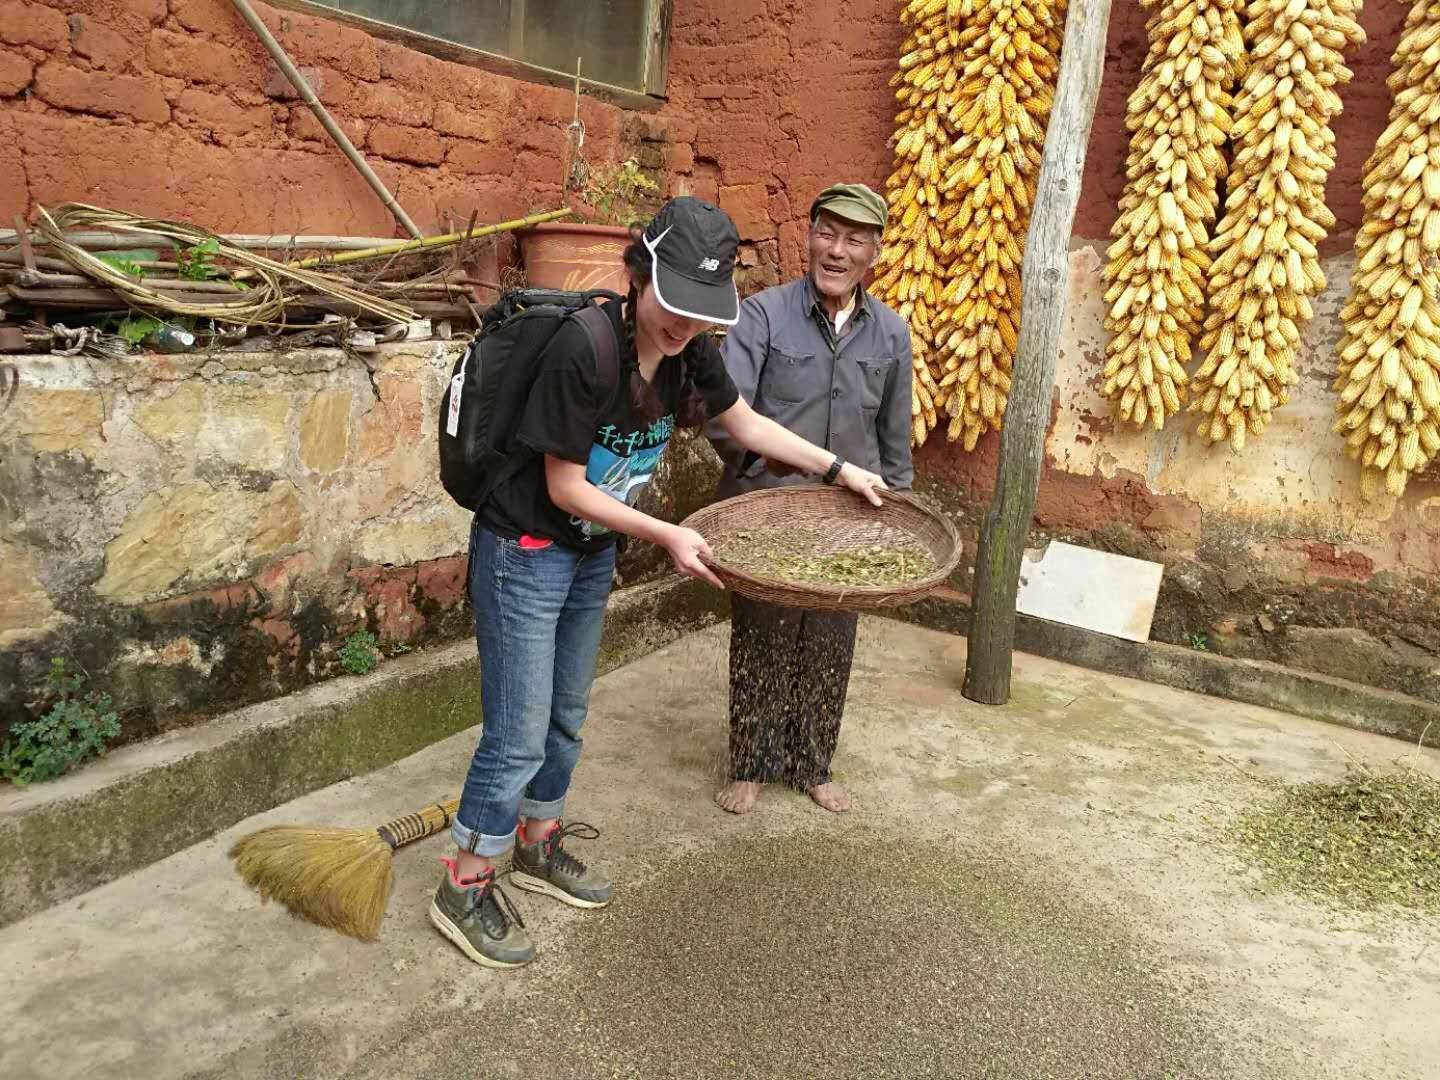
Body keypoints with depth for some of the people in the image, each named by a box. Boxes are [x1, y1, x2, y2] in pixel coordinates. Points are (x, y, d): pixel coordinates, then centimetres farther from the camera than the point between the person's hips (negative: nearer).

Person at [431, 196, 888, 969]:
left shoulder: (689, 351, -7)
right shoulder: (583, 348, -28)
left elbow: (747, 425, 11)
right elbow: (566, 488, -22)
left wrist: (839, 469, 10)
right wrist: (667, 538, -20)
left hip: (591, 554, 7)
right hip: (524, 553, -7)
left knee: (566, 717, 19)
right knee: (519, 732, 0)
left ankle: (538, 845, 40)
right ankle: (464, 889, 20)